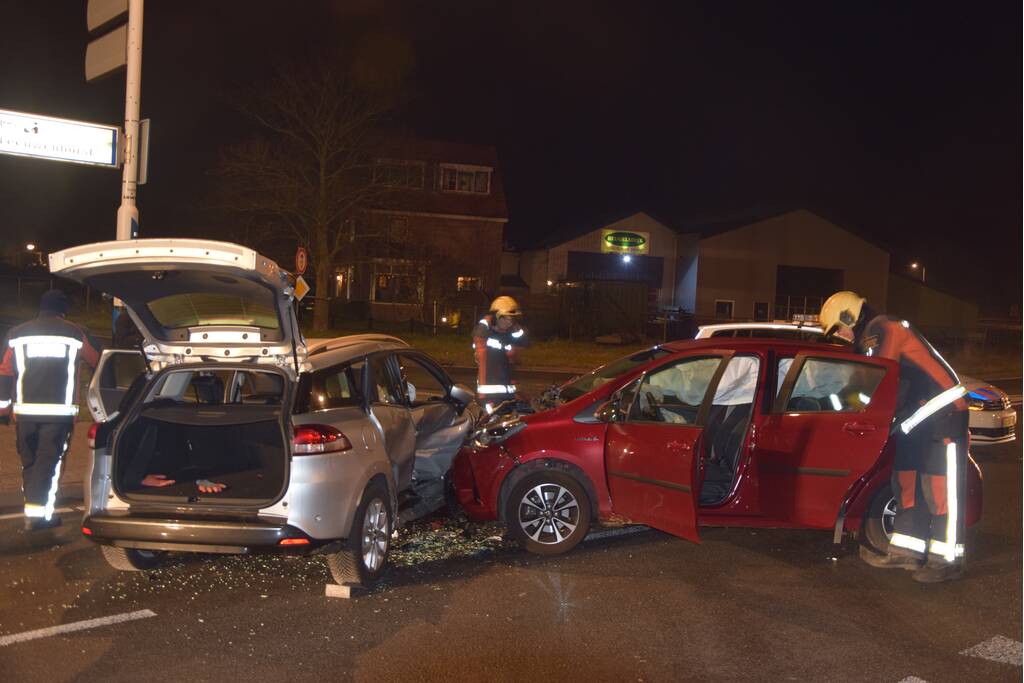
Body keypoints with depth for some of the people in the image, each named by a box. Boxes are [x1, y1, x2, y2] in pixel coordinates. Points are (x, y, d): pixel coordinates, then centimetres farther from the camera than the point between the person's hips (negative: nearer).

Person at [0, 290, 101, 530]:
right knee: (48, 461, -1)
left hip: (25, 411, 3)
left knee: (29, 461, 14)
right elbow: (99, 363, 13)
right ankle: (37, 514, -6)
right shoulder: (74, 334, 3)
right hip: (59, 411, -3)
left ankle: (34, 509, 18)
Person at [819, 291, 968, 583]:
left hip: (944, 414, -10)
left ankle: (947, 559, -4)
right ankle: (905, 551, 15)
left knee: (941, 490, -8)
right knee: (907, 484, 11)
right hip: (922, 417, 10)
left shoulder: (881, 331, -12)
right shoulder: (872, 336, 18)